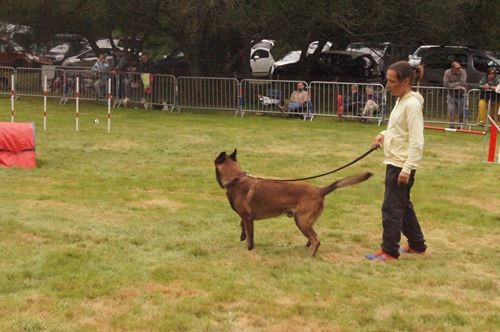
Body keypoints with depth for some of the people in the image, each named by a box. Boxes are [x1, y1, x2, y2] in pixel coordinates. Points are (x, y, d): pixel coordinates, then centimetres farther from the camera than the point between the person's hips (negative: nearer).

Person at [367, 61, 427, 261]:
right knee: (403, 206, 19)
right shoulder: (401, 101, 9)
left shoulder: (412, 104, -19)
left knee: (391, 208, -2)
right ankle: (417, 245, 30)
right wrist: (384, 135, 5)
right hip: (394, 162, 10)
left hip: (402, 164, -10)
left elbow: (417, 142, -21)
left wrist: (407, 169, -24)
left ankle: (389, 251, 8)